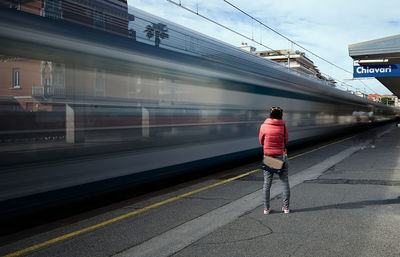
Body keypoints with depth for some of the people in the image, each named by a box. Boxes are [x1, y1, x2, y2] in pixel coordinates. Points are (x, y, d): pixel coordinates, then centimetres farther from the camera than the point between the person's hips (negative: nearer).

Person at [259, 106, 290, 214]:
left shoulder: (264, 126, -6)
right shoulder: (283, 127, -7)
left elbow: (261, 141, 5)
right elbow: (286, 141, 5)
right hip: (281, 157, 0)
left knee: (267, 183, 8)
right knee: (285, 182, 11)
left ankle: (266, 208, 10)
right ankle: (286, 207, 14)